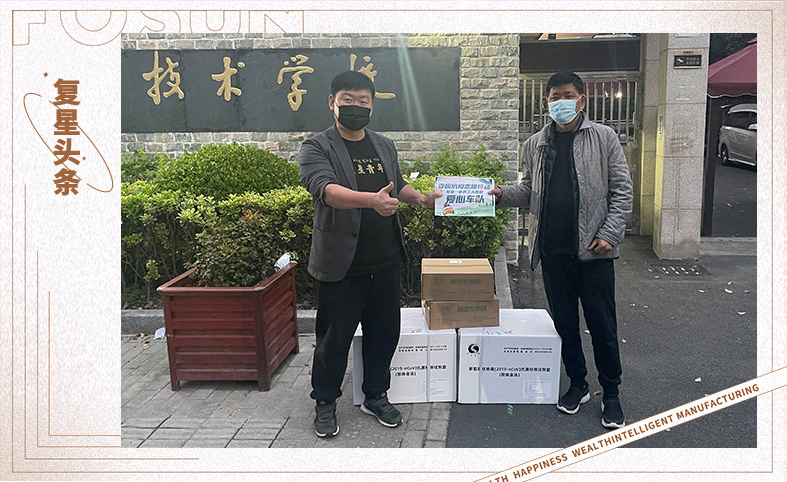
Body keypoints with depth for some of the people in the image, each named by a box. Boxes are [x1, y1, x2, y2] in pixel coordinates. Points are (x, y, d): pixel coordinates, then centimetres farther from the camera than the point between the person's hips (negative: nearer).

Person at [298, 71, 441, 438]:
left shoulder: (384, 146, 12)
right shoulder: (316, 148, -8)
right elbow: (326, 189, -26)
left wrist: (420, 198, 7)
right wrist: (371, 199, -41)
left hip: (385, 262, 6)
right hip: (341, 265, -5)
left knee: (384, 332, 15)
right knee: (334, 338, 6)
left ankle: (376, 396, 34)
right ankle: (325, 404, 26)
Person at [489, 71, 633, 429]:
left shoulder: (603, 138, 0)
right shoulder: (535, 144, 11)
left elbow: (622, 191, -1)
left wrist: (609, 234, -11)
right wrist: (504, 194, -5)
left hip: (593, 251, -3)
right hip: (553, 250, 4)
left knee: (602, 326, 4)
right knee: (564, 322, 13)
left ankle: (611, 394, 21)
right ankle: (578, 385, 30)